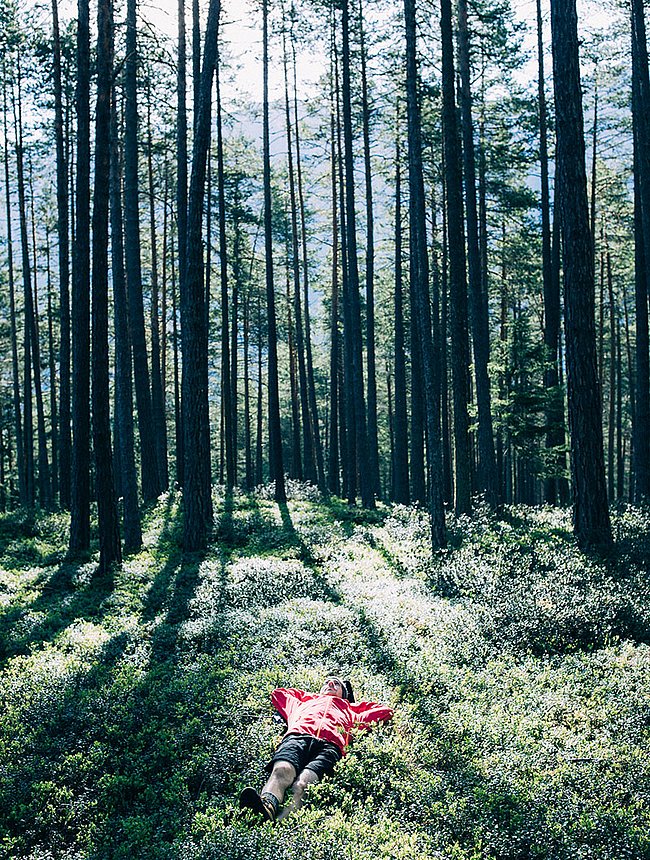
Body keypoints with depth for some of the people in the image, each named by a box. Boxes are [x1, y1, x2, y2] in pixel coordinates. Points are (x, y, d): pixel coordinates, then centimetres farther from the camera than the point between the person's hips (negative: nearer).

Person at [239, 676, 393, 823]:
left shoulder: (351, 708, 43)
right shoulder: (307, 698, 45)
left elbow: (385, 711, 41)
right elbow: (278, 692, 53)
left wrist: (356, 725, 35)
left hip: (330, 745, -1)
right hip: (298, 735, 2)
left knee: (302, 784, -34)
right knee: (282, 770, -36)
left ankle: (279, 823, -61)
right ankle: (267, 804, -65)